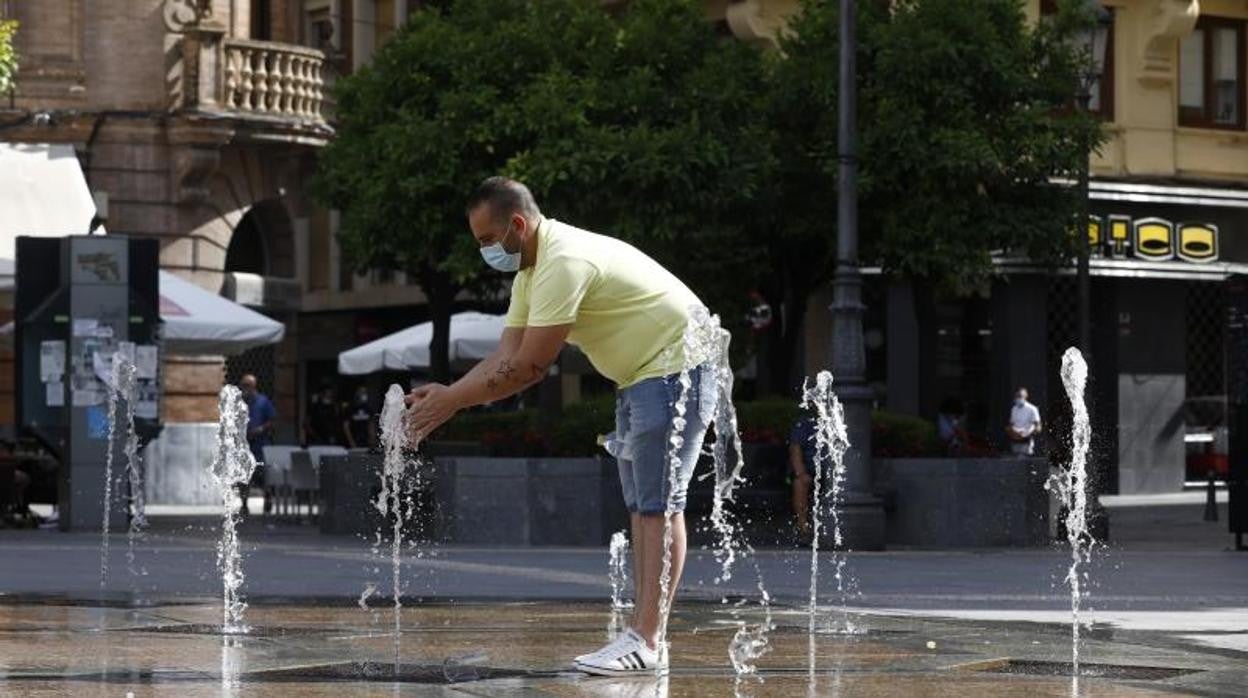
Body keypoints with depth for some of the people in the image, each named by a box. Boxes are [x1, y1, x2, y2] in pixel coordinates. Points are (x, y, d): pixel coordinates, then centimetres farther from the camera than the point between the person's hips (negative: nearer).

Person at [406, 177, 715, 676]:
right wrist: (448, 394, -9)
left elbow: (529, 366, -26)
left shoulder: (564, 262, -25)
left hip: (676, 364, -11)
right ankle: (643, 637, 9)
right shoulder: (530, 273, 9)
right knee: (642, 505, 8)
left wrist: (454, 400, -20)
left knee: (658, 503, -13)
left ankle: (646, 643, -17)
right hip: (639, 375, 11)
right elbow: (506, 356, 5)